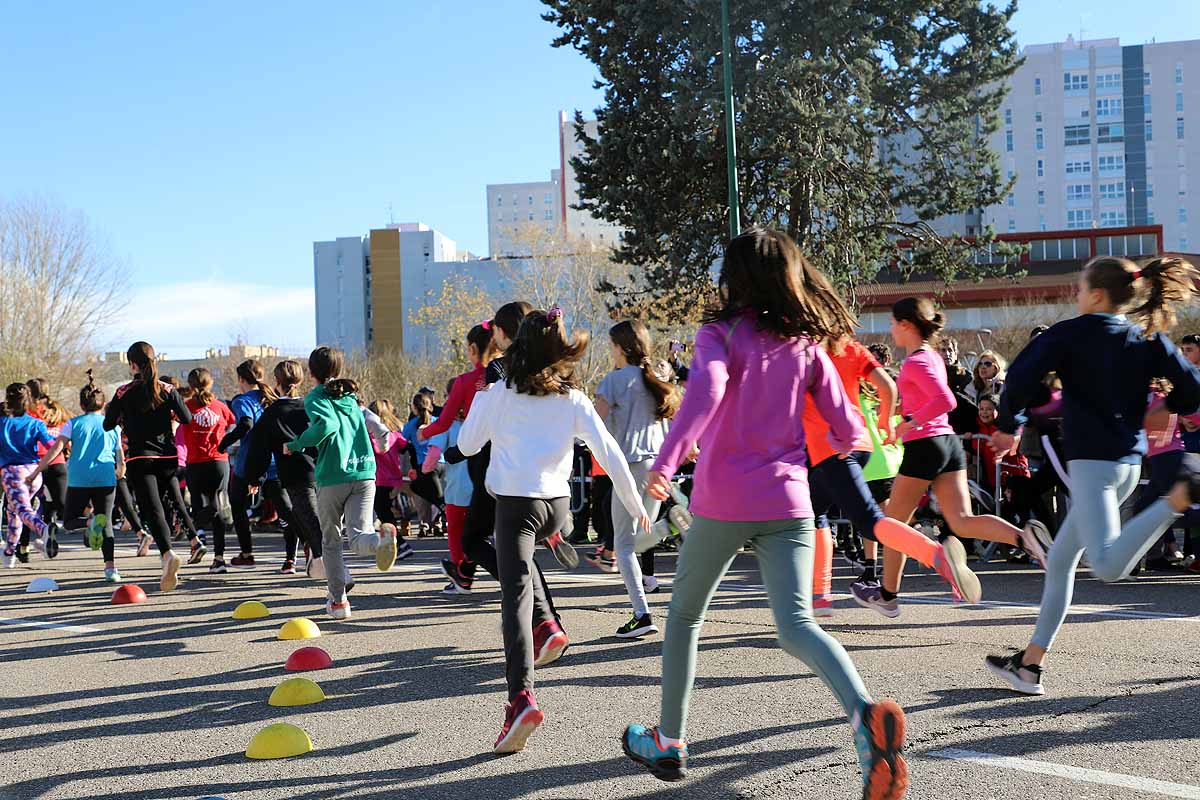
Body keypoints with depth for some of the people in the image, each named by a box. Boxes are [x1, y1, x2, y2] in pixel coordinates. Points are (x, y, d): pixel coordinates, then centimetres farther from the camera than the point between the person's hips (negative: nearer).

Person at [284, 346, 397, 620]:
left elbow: (327, 424, -19)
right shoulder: (350, 395, 19)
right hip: (365, 473, 4)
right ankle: (382, 540, -39)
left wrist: (295, 445, -9)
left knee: (330, 540, 13)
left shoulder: (315, 398, 0)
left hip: (333, 477, -4)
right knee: (359, 536, -3)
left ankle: (338, 600, 14)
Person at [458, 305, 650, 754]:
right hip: (558, 503, 4)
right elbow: (610, 454, -2)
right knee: (518, 558, 35)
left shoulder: (498, 395, 0)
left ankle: (521, 695, -25)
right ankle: (545, 625, 19)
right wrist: (636, 507, 4)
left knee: (516, 595, -10)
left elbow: (467, 445, 10)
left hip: (515, 500, -4)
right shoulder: (573, 400, 5)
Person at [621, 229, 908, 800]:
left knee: (685, 615, 17)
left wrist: (666, 461, -31)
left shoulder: (720, 333, -1)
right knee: (796, 627, -6)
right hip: (788, 501, 3)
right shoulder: (807, 345, 10)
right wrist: (815, 442, 29)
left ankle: (669, 743, 26)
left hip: (723, 502, -3)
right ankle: (864, 713, -34)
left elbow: (706, 389, -23)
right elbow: (848, 432, 6)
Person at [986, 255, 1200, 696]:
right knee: (1061, 559, 14)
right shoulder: (1149, 338, 11)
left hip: (1092, 459, -8)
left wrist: (1008, 425, 2)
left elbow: (1022, 374, -13)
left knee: (1108, 567, -21)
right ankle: (1030, 663, 17)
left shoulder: (1071, 333, -4)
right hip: (1130, 461, 8)